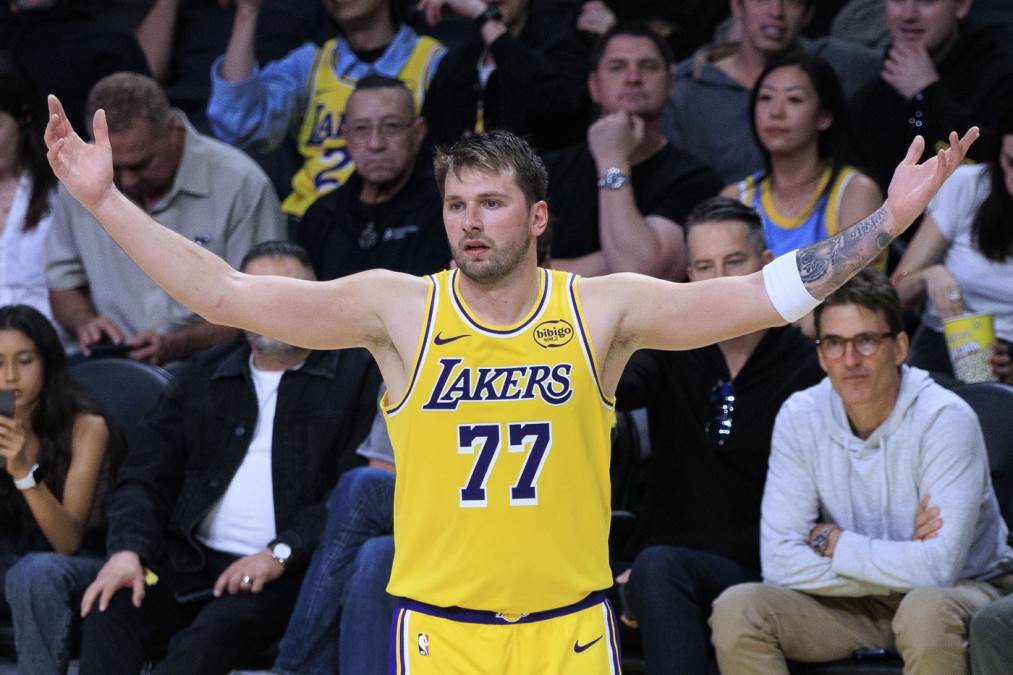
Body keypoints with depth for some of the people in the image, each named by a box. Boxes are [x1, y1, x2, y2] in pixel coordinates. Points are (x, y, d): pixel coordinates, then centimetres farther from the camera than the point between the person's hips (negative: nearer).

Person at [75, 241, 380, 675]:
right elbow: (146, 475, 15)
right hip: (193, 558, 5)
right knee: (108, 612, -25)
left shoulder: (356, 375, 5)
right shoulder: (205, 375, 20)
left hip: (288, 571, -4)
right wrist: (128, 550, -5)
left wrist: (280, 554, -15)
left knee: (210, 638, -34)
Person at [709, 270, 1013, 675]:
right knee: (736, 609, -20)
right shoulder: (799, 418, -8)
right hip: (856, 605, 4)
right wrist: (899, 563, -19)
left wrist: (831, 541, -16)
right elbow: (779, 562, -14)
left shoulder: (945, 419, -20)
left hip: (966, 590, -4)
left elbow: (937, 568, -28)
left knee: (926, 610, -39)